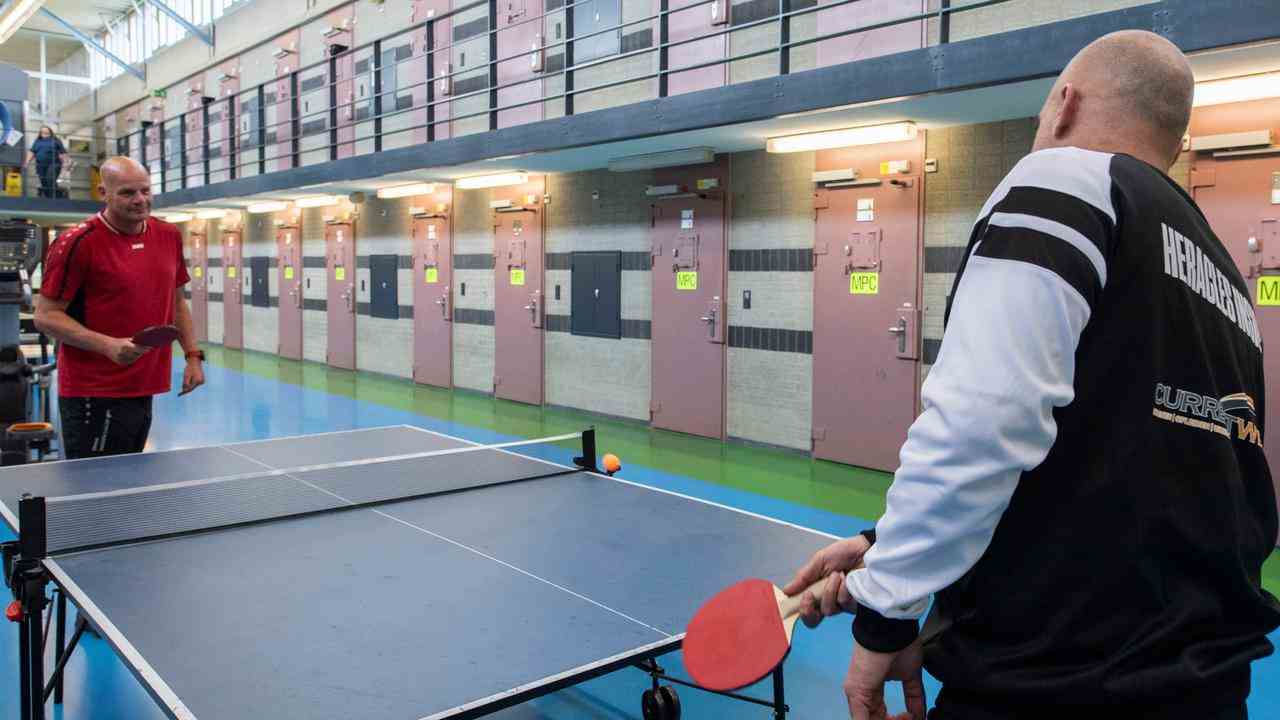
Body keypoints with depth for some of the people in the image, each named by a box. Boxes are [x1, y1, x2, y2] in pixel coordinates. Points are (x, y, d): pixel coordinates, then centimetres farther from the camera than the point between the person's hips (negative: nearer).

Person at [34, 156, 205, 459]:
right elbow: (46, 316, -9)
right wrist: (108, 345, -22)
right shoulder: (78, 243, -11)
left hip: (145, 390, 6)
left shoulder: (169, 236, 8)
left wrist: (193, 355, 11)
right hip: (94, 396, -6)